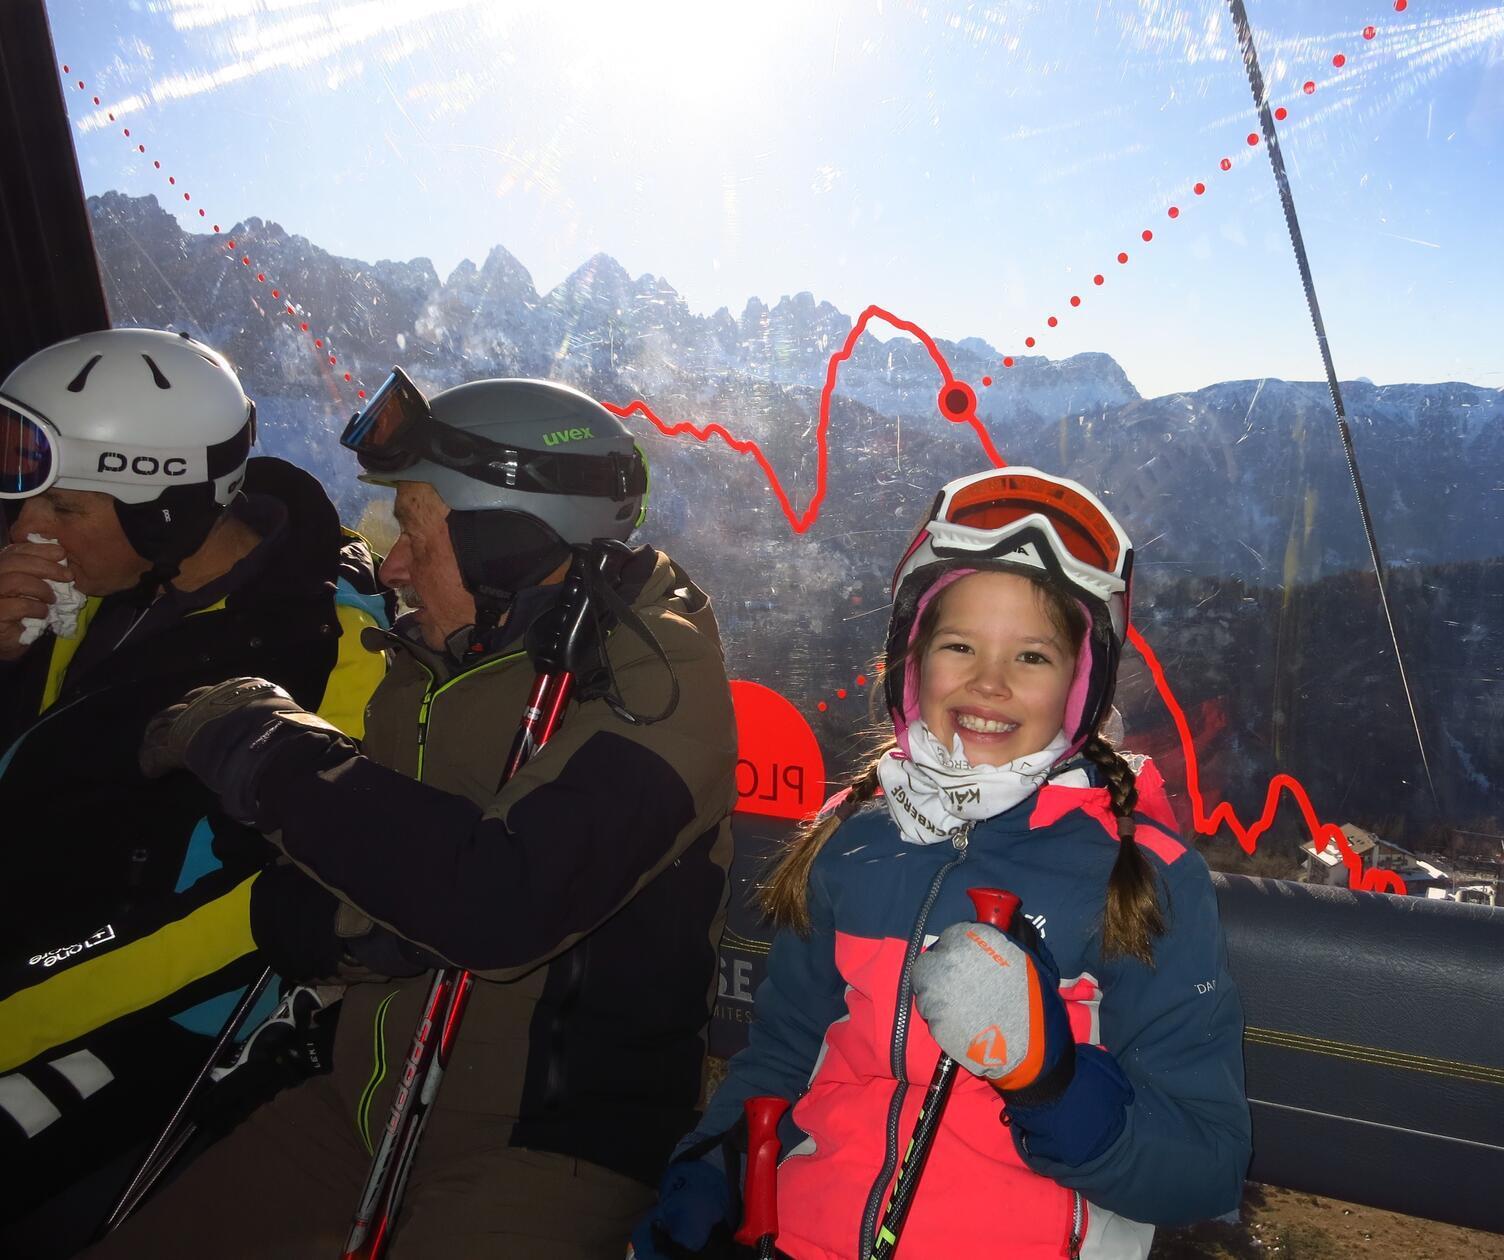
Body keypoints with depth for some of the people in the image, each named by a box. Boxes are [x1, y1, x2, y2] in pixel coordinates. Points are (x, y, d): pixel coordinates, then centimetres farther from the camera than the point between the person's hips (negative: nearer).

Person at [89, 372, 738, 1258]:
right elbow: (296, 912, 7)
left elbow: (499, 907, -33)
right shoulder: (434, 664, 5)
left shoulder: (650, 678, -18)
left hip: (548, 1139, -6)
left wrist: (262, 746, -22)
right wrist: (350, 928, -18)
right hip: (367, 1104, 7)